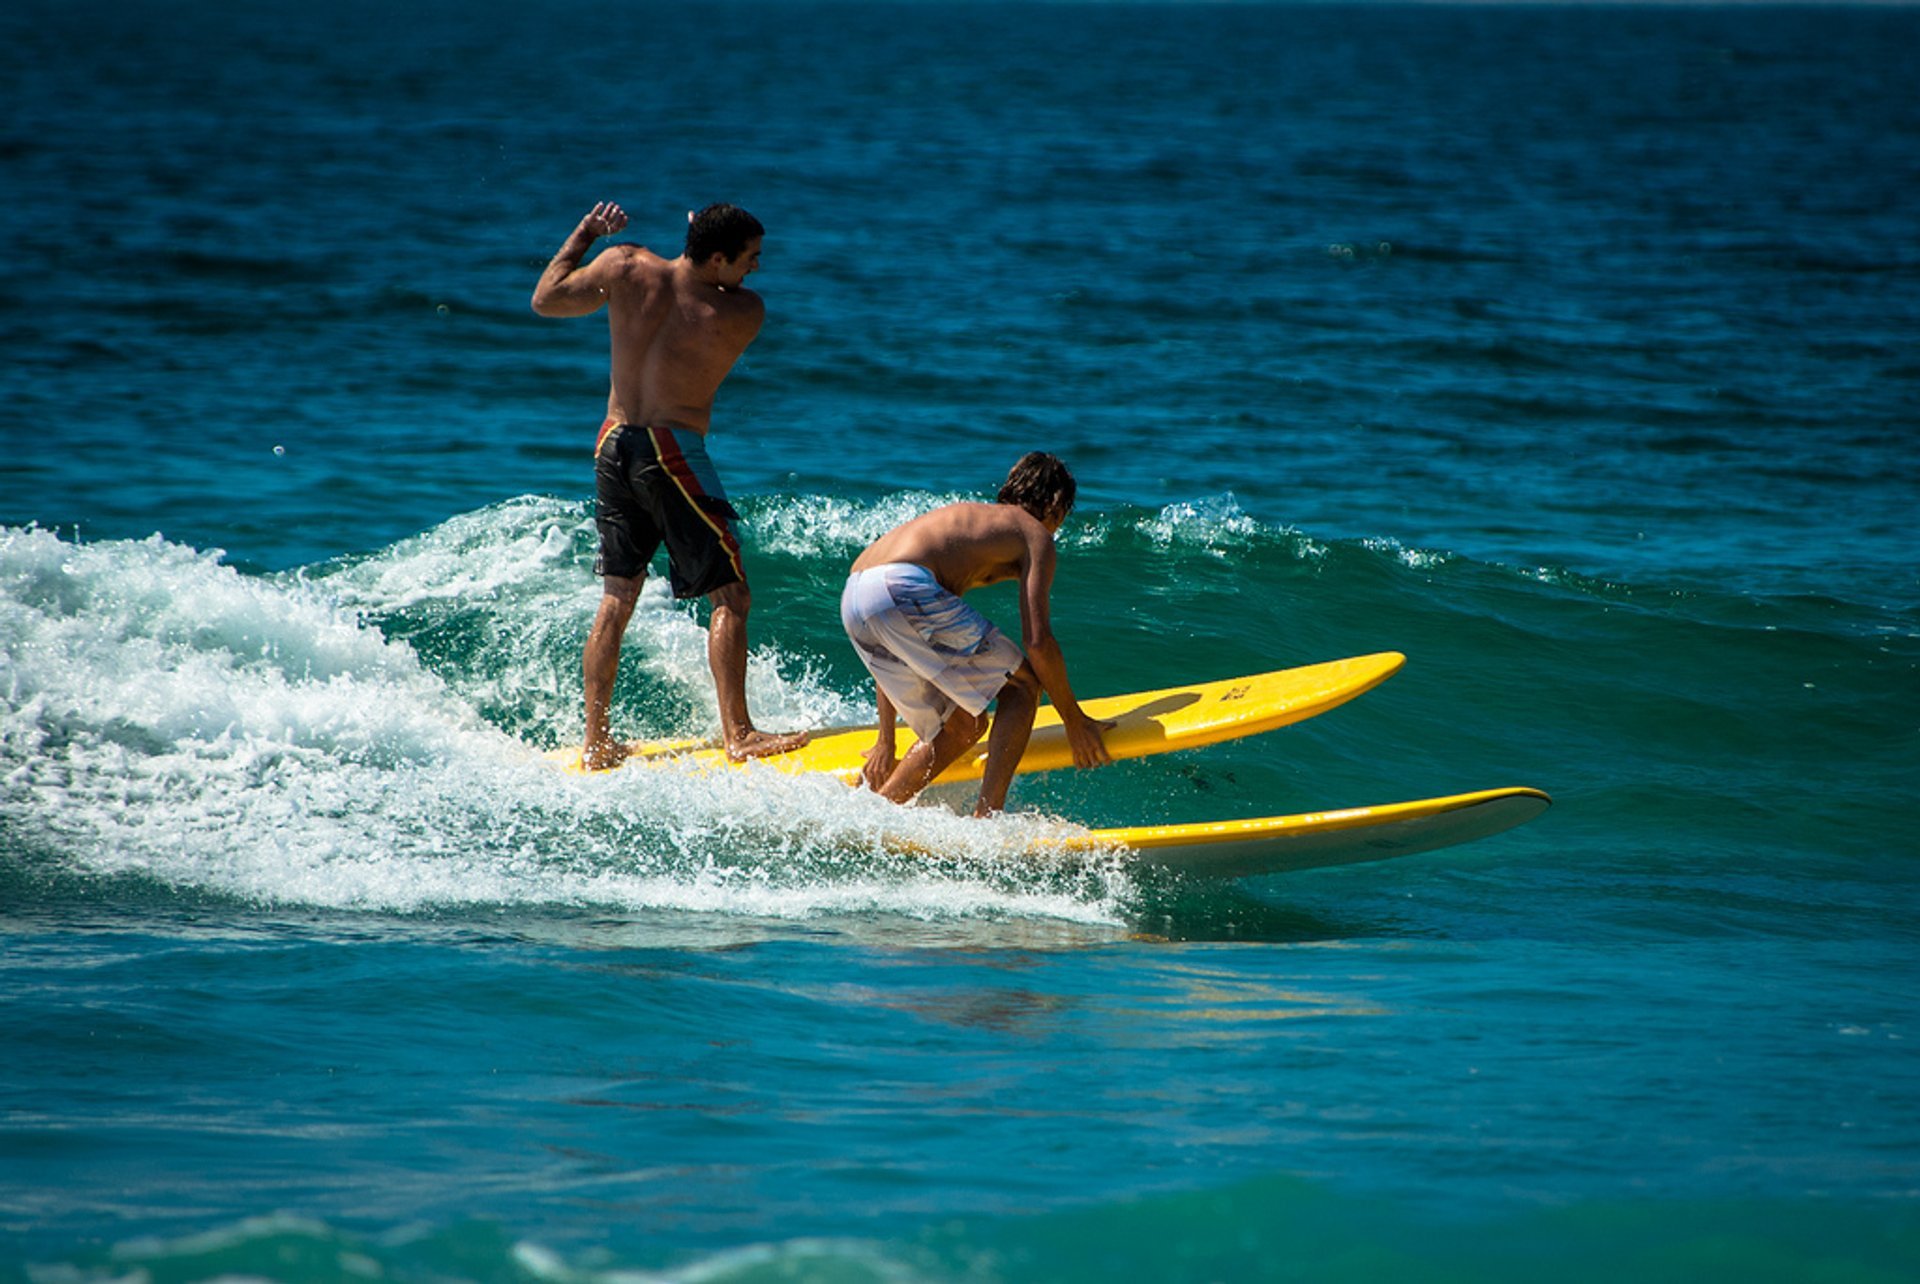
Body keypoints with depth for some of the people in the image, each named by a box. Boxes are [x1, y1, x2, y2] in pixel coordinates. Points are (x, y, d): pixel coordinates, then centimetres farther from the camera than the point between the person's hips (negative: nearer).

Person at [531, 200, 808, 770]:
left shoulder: (625, 267, -2)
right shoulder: (741, 313, -12)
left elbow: (546, 300, 10)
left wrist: (583, 236, 22)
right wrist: (710, 250, 17)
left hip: (613, 445, 6)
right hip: (673, 452, -6)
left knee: (616, 599, 14)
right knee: (731, 595, 1)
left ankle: (596, 742, 15)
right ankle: (738, 734, -5)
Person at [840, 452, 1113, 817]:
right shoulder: (1035, 534, 16)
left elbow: (889, 650, 36)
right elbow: (1038, 641, 3)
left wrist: (887, 742, 37)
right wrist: (1075, 722, 14)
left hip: (853, 601, 8)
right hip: (903, 590, -8)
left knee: (965, 726, 18)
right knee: (1022, 684, 8)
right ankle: (987, 813, -4)